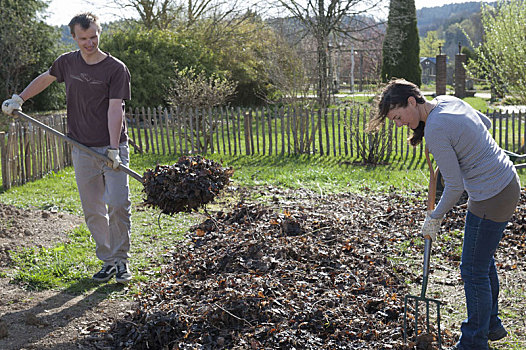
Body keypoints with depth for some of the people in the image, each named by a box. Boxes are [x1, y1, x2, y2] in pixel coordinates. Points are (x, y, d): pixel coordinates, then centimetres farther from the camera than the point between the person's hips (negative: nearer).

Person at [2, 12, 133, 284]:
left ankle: (121, 261, 3)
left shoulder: (116, 69, -6)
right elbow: (45, 78, 28)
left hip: (112, 148, -4)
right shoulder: (67, 63, 6)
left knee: (118, 203, -13)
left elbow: (115, 110, -14)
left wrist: (113, 149, -23)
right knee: (92, 210, 5)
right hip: (82, 150, 4)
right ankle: (107, 262, 15)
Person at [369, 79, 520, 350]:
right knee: (483, 260, 23)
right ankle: (491, 325, 39)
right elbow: (485, 123, 20)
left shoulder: (434, 132, -24)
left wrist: (435, 218, -5)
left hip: (491, 199, -10)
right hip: (508, 182, 10)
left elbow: (455, 186, -19)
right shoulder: (447, 101, 2)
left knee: (474, 271, 2)